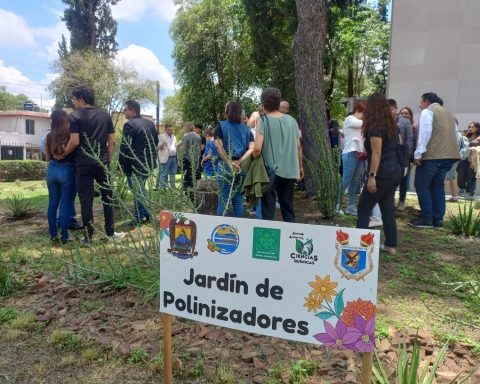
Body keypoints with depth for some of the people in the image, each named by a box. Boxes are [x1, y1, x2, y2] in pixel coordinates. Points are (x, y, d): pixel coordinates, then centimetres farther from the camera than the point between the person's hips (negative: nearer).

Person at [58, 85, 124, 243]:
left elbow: (75, 142, -12)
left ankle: (88, 236, 8)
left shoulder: (75, 116, -4)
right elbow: (112, 142, 6)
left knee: (86, 199, 3)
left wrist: (63, 155, 3)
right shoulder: (105, 115, 8)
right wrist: (108, 160, 14)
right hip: (102, 162, 3)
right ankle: (110, 232, 15)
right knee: (108, 196, 11)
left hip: (83, 164, -3)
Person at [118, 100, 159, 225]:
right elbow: (156, 142, 15)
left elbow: (124, 148, -17)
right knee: (140, 189, 20)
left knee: (137, 191, 1)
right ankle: (145, 214, 25)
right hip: (148, 163, 8)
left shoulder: (130, 124, -15)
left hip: (135, 165, -8)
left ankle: (139, 217, 8)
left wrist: (121, 166, -11)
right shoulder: (150, 123, 9)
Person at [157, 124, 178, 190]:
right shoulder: (161, 137, -2)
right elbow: (157, 147, -11)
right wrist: (162, 144, -29)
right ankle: (162, 189, -2)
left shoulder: (174, 137, 18)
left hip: (174, 157, 6)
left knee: (173, 174, 12)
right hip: (165, 158, -6)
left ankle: (173, 188, 20)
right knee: (163, 174, -5)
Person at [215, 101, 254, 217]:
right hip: (242, 167, 4)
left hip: (225, 166, -3)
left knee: (223, 200, 0)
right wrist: (239, 162, -7)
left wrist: (229, 162, -11)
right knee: (238, 199, 10)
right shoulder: (246, 129, 11)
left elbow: (218, 145, -12)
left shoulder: (221, 125, 2)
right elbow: (252, 149, 0)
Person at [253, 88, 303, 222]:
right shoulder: (292, 120, 6)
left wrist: (253, 158, 4)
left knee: (268, 209, 3)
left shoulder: (263, 121, -8)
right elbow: (298, 147, 10)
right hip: (291, 171, 5)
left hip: (271, 171, -4)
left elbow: (257, 148, -16)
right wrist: (300, 167, 22)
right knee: (288, 207, 14)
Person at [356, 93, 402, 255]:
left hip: (382, 174, -9)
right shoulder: (392, 125, 13)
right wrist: (366, 153, 31)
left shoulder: (375, 127, -13)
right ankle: (391, 245, 15)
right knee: (388, 209, 12)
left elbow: (377, 153, -19)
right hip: (395, 172, 9)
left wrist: (372, 176, -21)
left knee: (363, 209, 0)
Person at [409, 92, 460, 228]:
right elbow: (453, 134, 23)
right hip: (449, 155, 8)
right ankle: (438, 219, 10)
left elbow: (425, 132, -12)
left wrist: (418, 153, -14)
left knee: (422, 185, 0)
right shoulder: (448, 114, 24)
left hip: (432, 155, -8)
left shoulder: (427, 111, 0)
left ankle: (427, 219, -4)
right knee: (438, 186, 12)